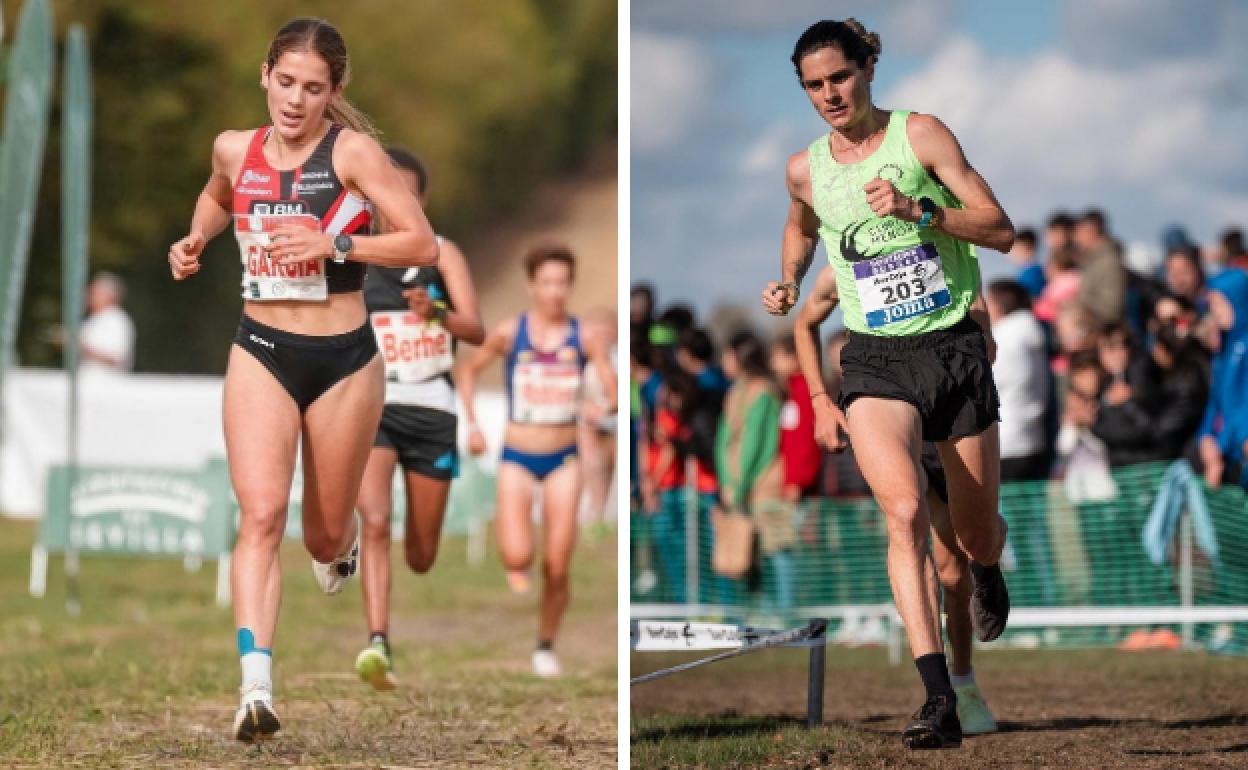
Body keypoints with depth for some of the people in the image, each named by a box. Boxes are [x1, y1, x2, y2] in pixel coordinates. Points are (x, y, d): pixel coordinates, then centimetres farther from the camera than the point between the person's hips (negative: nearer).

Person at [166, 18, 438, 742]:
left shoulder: (353, 152, -11)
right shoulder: (236, 151, 2)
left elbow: (423, 244, -14)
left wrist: (334, 246, -24)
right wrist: (196, 240, 7)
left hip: (344, 360, -2)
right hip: (261, 354, 2)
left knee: (325, 534, 12)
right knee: (261, 514, -18)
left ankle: (341, 542, 53)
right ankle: (257, 687, -26)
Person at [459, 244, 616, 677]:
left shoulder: (585, 338, -4)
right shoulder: (508, 333, -5)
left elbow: (614, 394, -5)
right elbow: (468, 371, 11)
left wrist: (602, 409, -28)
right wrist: (472, 424, 2)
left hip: (563, 461, 1)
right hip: (517, 459, -1)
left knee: (557, 568, -2)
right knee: (518, 557, -19)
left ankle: (545, 646, 21)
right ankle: (515, 566, 19)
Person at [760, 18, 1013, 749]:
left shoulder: (920, 133, -5)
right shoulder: (805, 169, 5)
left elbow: (1001, 230, -10)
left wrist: (918, 210, -23)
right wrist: (788, 283, 11)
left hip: (956, 348, 0)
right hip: (876, 361, 1)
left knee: (977, 535, 8)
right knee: (905, 511, -25)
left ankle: (987, 572, 50)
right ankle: (939, 699, -29)